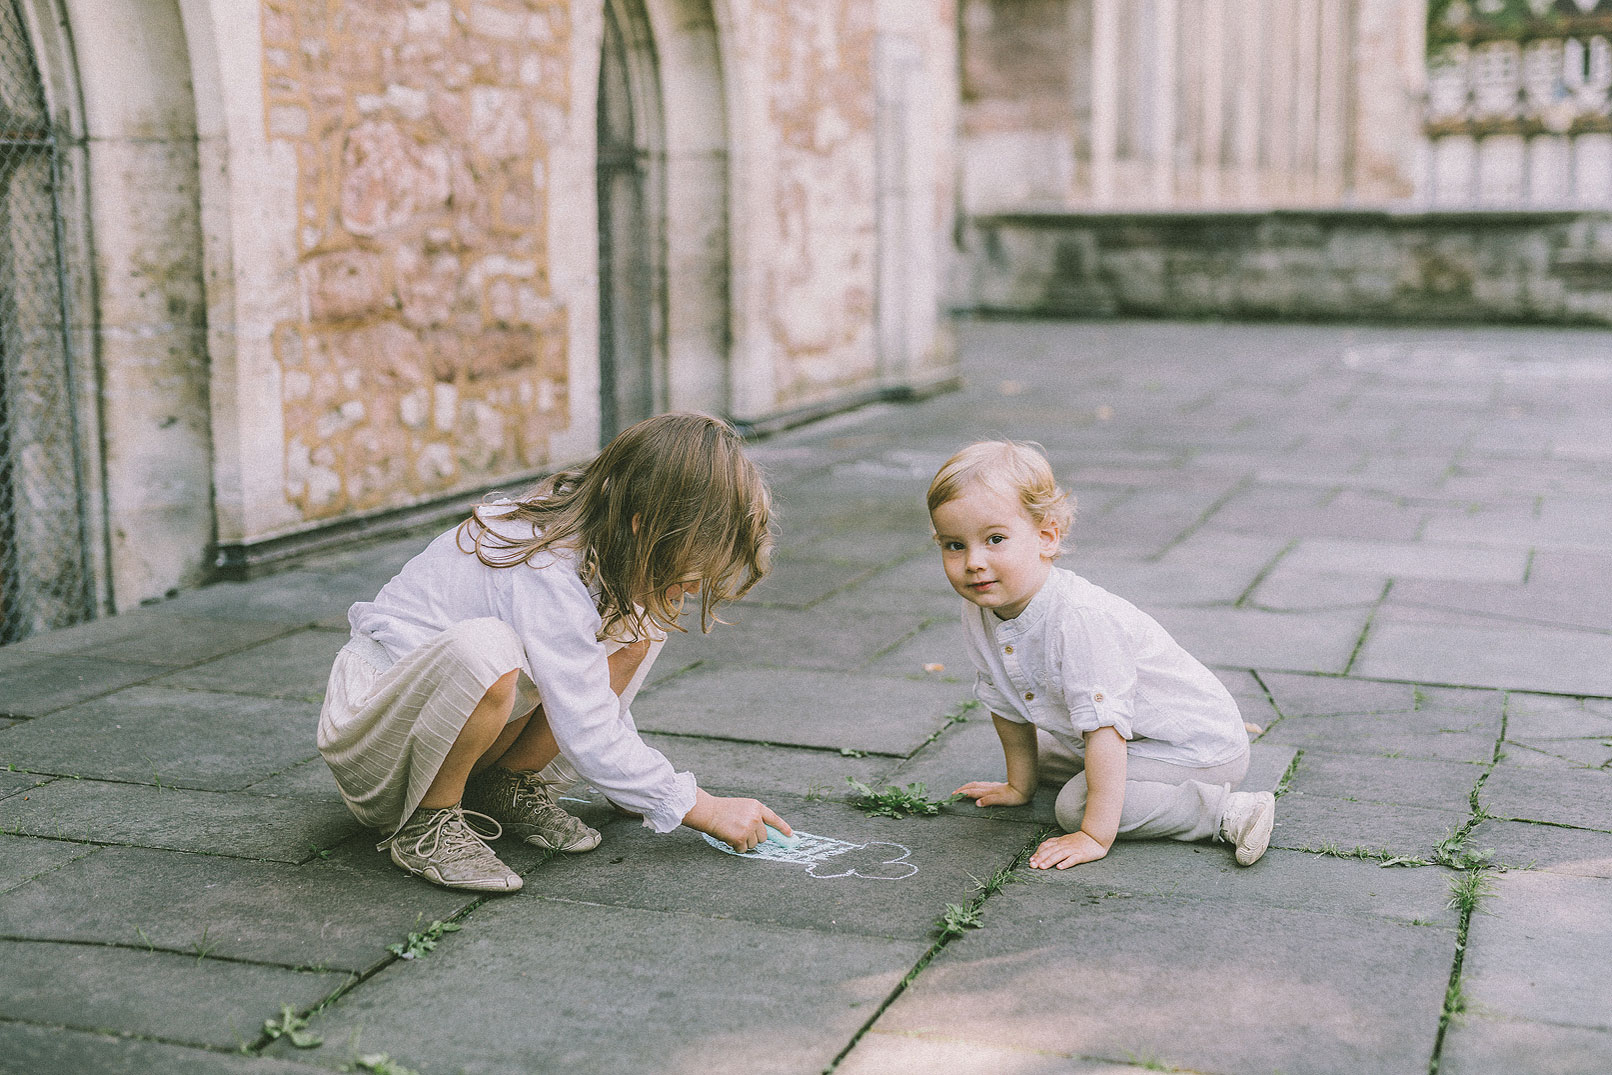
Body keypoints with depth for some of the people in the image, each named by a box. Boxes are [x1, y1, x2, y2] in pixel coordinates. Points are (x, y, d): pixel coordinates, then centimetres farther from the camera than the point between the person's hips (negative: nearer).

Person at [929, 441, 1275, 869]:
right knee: (1044, 753, 25)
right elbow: (1008, 704, 8)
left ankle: (1229, 812, -19)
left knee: (1076, 806, -23)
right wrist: (1020, 785, 16)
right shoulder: (979, 615, -9)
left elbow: (1104, 726, -35)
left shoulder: (1079, 618, -35)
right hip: (1132, 735, 9)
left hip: (1200, 747, -9)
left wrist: (1096, 835, -35)